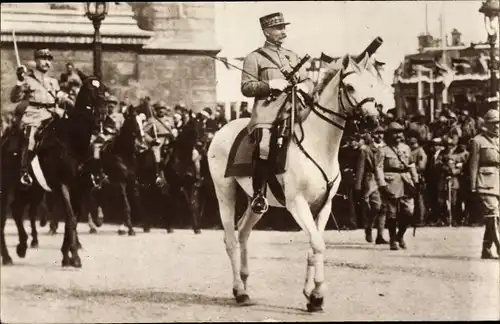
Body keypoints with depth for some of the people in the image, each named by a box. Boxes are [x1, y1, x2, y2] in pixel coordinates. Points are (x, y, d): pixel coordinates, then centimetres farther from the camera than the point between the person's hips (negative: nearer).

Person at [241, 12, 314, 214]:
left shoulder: (292, 57, 24)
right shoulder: (255, 58, 7)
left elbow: (308, 81, 24)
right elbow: (246, 87, -1)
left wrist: (305, 87, 0)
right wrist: (270, 85, -14)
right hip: (267, 110, -6)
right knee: (265, 148, -29)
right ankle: (259, 194, -18)